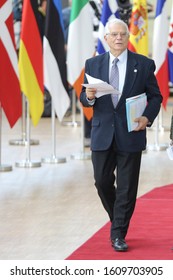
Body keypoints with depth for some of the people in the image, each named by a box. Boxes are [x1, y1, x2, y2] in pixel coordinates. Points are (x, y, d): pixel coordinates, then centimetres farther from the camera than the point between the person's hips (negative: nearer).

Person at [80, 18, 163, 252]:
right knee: (102, 182, 6)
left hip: (131, 134, -2)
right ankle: (118, 221, 30)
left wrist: (147, 117, -13)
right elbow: (84, 99, 9)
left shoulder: (144, 64, 1)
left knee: (127, 188, 0)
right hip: (102, 134, 2)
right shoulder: (93, 64, 6)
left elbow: (155, 96, 4)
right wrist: (88, 96, -15)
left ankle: (118, 235, 7)